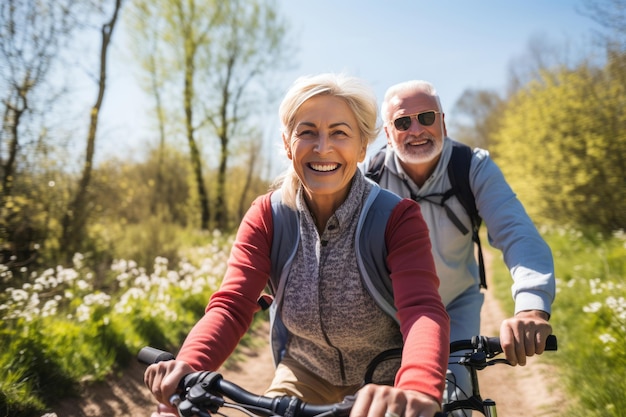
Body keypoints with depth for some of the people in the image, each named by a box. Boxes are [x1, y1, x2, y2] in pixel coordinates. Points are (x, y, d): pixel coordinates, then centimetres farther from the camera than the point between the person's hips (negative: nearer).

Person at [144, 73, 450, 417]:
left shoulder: (397, 217, -22)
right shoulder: (266, 216, -14)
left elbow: (422, 308, -36)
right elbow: (232, 304, -24)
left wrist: (418, 389, -57)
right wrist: (187, 366, -44)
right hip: (307, 372, 2)